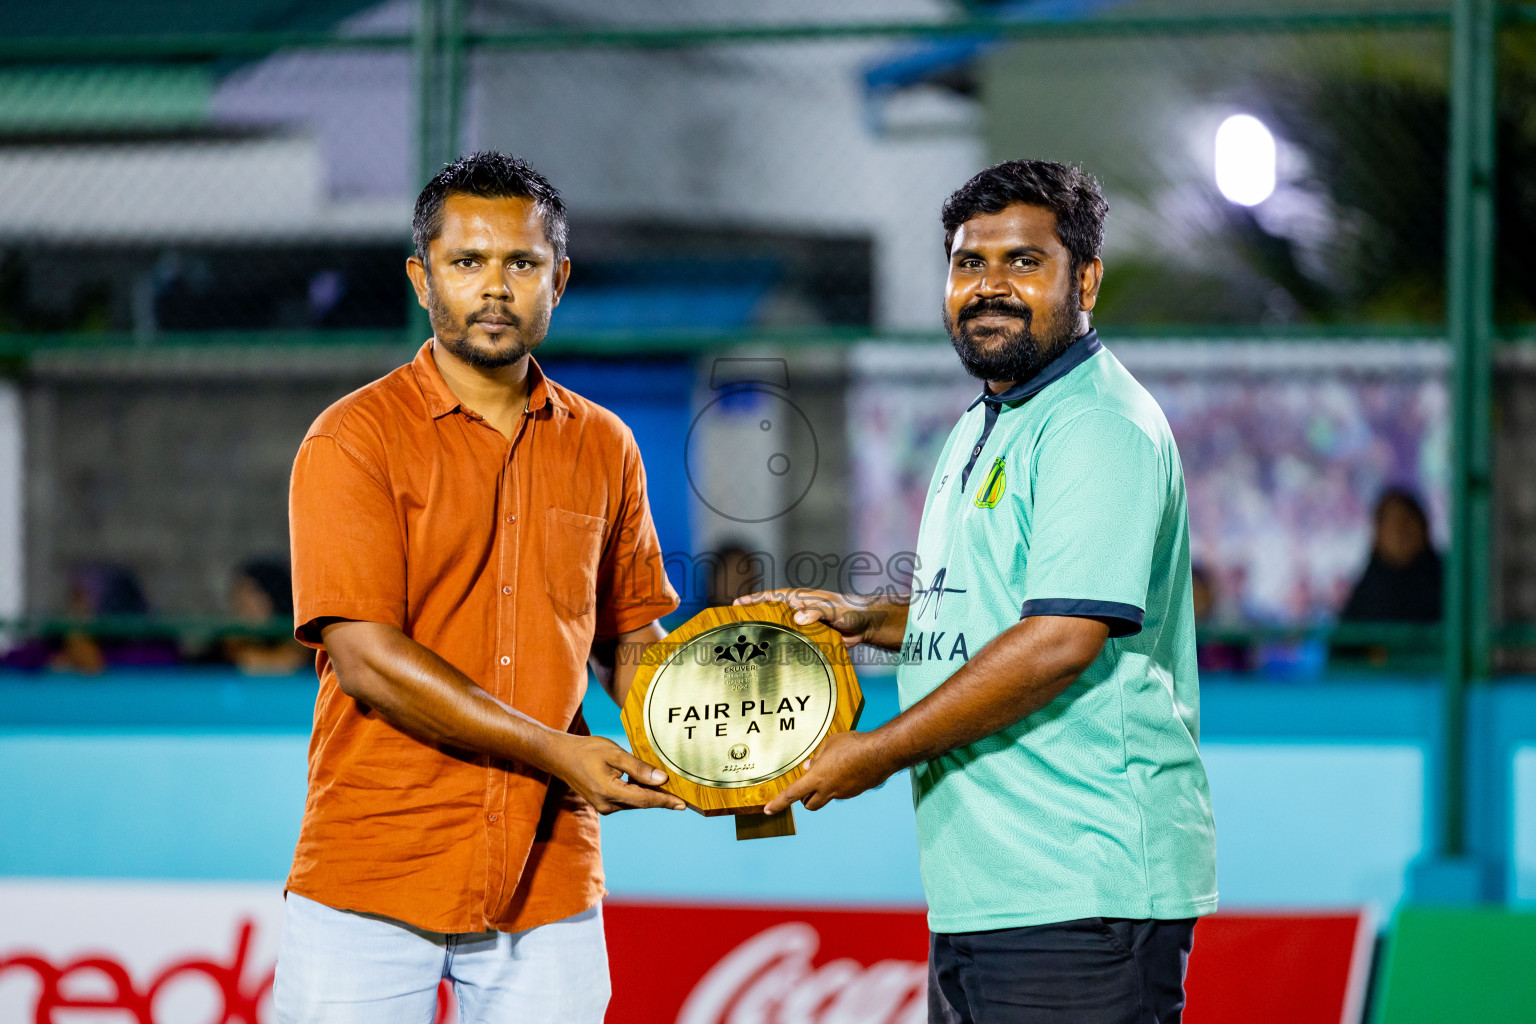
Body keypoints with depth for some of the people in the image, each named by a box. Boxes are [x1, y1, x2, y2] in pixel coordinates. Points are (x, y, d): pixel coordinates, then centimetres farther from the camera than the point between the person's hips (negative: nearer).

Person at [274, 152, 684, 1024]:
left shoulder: (604, 447, 12)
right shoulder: (354, 442, -4)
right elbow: (368, 659, -12)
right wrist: (554, 753, -16)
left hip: (549, 884, 4)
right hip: (375, 880, -4)